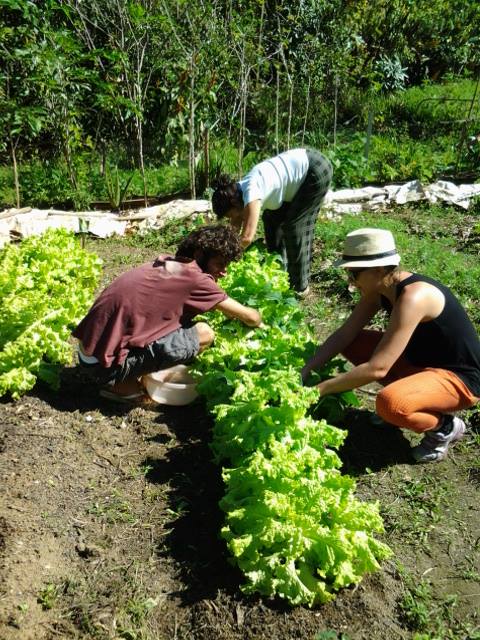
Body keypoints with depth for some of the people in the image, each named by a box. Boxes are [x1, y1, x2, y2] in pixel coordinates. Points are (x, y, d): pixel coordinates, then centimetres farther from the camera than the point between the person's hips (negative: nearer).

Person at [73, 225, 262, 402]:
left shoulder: (165, 264, 8)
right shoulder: (194, 278, -15)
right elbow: (249, 316, -2)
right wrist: (259, 322, 19)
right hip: (105, 361, -9)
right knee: (204, 334, -10)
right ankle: (123, 383, 0)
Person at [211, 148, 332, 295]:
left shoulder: (250, 193, -30)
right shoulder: (238, 192, -2)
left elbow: (247, 237, -36)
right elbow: (235, 229, 4)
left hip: (317, 170, -9)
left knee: (294, 225, -10)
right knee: (273, 218, 8)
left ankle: (300, 286, 1)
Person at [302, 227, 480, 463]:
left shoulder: (412, 297, -32)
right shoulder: (380, 288, -6)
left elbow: (377, 369, -35)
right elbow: (344, 335, -4)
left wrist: (320, 389, -29)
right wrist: (306, 370, -15)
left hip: (459, 379, -8)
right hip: (420, 361, 8)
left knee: (389, 403, -36)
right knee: (352, 344, 1)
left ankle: (445, 426, -3)